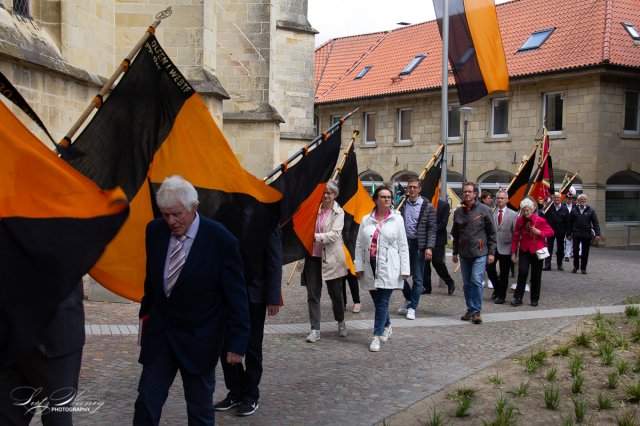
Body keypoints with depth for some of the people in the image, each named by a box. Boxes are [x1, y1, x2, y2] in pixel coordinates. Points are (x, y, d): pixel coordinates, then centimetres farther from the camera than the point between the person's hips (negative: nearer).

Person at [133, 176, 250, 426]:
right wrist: (146, 311, 18)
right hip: (159, 331, 4)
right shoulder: (155, 231, -5)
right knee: (146, 402, 7)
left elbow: (236, 296, -14)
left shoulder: (221, 241, -19)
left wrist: (237, 343, -13)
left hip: (199, 339, -4)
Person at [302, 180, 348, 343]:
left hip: (331, 258, -2)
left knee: (335, 293, 10)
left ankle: (341, 322, 35)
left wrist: (315, 236, -25)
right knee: (313, 294, 3)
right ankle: (315, 329, 11)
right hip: (312, 257, 2)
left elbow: (334, 235, -15)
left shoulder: (338, 212, -4)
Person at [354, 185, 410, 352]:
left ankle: (377, 336, -1)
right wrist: (358, 266, 2)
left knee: (383, 302, -7)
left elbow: (403, 246, 2)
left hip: (388, 267, -2)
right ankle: (387, 327, 35)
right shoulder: (366, 220, 7)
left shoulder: (397, 219, 3)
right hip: (370, 265, 3)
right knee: (377, 300, 11)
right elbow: (359, 244, 8)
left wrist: (404, 269, -2)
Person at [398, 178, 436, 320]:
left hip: (418, 245, -3)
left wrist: (429, 247, -14)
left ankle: (412, 307, 14)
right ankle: (408, 299, 31)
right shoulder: (402, 204, 7)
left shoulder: (427, 207, -3)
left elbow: (431, 229, -5)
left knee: (417, 278, 3)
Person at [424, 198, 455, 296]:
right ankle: (426, 287, 11)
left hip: (438, 238, -3)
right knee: (425, 262, 2)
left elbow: (443, 223, -8)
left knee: (437, 262, -7)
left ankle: (450, 282, 13)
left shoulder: (444, 205, -1)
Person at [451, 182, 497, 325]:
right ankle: (470, 309, 20)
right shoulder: (458, 212, 8)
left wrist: (491, 252, -4)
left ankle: (477, 311, -3)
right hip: (464, 253, 4)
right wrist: (455, 252, 15)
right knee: (467, 283, 9)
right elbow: (455, 234, 16)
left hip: (480, 253, -4)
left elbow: (492, 233, 0)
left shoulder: (484, 210, -3)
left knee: (476, 281, -12)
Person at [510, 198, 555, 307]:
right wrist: (513, 252, 1)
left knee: (536, 276, 5)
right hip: (524, 250, 1)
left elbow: (551, 232, -3)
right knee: (522, 272, -13)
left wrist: (539, 232, -22)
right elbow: (516, 236, 3)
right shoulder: (520, 220, -3)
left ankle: (534, 299, 19)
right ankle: (518, 298, -7)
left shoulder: (540, 220, -11)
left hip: (537, 250, -1)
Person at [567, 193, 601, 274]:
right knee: (575, 251, -3)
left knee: (585, 252, 4)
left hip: (587, 235, 0)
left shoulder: (591, 211, 5)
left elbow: (595, 223, 2)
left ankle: (583, 268, 15)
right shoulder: (574, 210, 6)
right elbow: (569, 223, 9)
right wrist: (569, 234, 5)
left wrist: (597, 234, -7)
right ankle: (576, 266, 15)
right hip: (576, 234, 0)